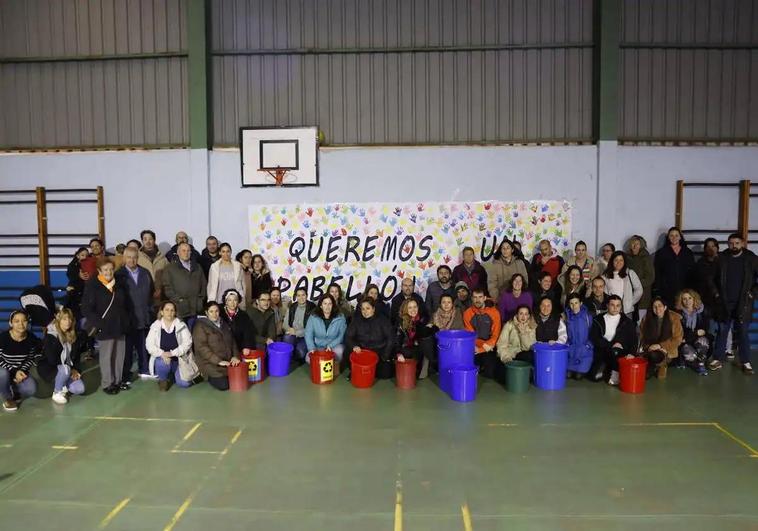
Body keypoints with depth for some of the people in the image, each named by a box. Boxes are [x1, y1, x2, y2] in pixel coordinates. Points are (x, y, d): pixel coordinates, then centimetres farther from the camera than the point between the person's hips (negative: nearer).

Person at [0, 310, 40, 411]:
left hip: (21, 372, 2)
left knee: (31, 389, -24)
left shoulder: (32, 339, -12)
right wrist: (14, 372, -25)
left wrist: (22, 371, -17)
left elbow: (31, 359, 0)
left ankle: (9, 392, 11)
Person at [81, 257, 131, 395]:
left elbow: (126, 304, 16)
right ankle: (107, 384, 15)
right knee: (106, 355, 3)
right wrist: (97, 323, -18)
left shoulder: (119, 283, 8)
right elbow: (86, 308, -13)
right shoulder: (92, 285, -10)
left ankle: (118, 380, 25)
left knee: (120, 354, 11)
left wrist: (127, 321, 9)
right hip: (105, 327, -5)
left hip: (120, 325, 6)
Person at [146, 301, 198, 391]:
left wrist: (172, 353, -24)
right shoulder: (155, 326, -3)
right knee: (162, 364, -36)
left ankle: (173, 374, 26)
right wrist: (162, 354, -24)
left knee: (184, 384, -11)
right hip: (162, 358, -1)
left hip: (179, 359, 1)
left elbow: (187, 342, -12)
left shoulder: (181, 325, -7)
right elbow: (149, 345, -7)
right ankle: (163, 379, 1)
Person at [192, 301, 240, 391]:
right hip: (210, 363, -6)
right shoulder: (200, 326, -8)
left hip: (227, 361, 6)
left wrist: (235, 356, -2)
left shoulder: (224, 324, 14)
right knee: (223, 385, -19)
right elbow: (202, 347, -18)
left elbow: (232, 341, 17)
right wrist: (218, 361, -24)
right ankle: (209, 377, 9)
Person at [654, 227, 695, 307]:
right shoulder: (661, 252, 7)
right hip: (667, 291, -2)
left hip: (684, 290, 2)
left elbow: (693, 272, 14)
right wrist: (657, 289, -5)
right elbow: (657, 273, 3)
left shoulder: (688, 252, 14)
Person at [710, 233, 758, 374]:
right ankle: (717, 360, 12)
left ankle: (746, 362, 12)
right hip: (724, 303, 1)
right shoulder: (722, 258, 1)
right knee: (722, 332, 6)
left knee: (742, 333, 3)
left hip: (743, 303, -1)